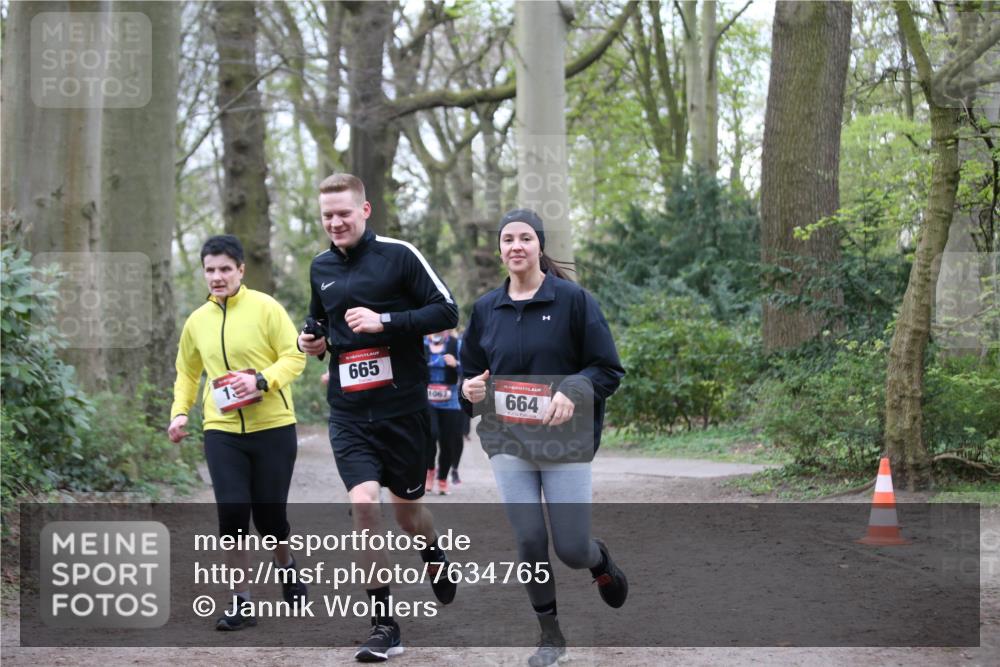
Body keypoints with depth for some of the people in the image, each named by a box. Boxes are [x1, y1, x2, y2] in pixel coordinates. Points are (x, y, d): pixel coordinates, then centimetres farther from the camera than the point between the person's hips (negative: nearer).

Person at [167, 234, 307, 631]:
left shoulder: (265, 308, -5)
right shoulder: (197, 321, 9)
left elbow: (295, 357, -7)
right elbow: (187, 373, 22)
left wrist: (262, 380, -23)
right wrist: (180, 411, 8)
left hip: (273, 427, -3)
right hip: (222, 431, 3)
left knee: (269, 514, 3)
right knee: (232, 511, -10)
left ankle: (285, 566, 38)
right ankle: (241, 603, 1)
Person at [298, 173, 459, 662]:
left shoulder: (398, 255, -7)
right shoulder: (320, 268, 9)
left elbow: (446, 311, -10)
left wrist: (385, 321, -20)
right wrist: (313, 341, 5)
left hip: (402, 407, -3)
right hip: (348, 414, 3)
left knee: (407, 509, 10)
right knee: (363, 502, -15)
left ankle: (435, 558, 48)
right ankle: (384, 626, -7)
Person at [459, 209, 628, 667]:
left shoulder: (572, 299, -4)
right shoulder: (486, 308, 8)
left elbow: (609, 369, -4)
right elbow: (471, 373, 18)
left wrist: (573, 391, -22)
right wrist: (470, 389, -5)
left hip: (565, 441, -3)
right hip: (507, 441, 3)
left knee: (571, 548, -5)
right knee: (529, 540, -6)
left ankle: (600, 561, 33)